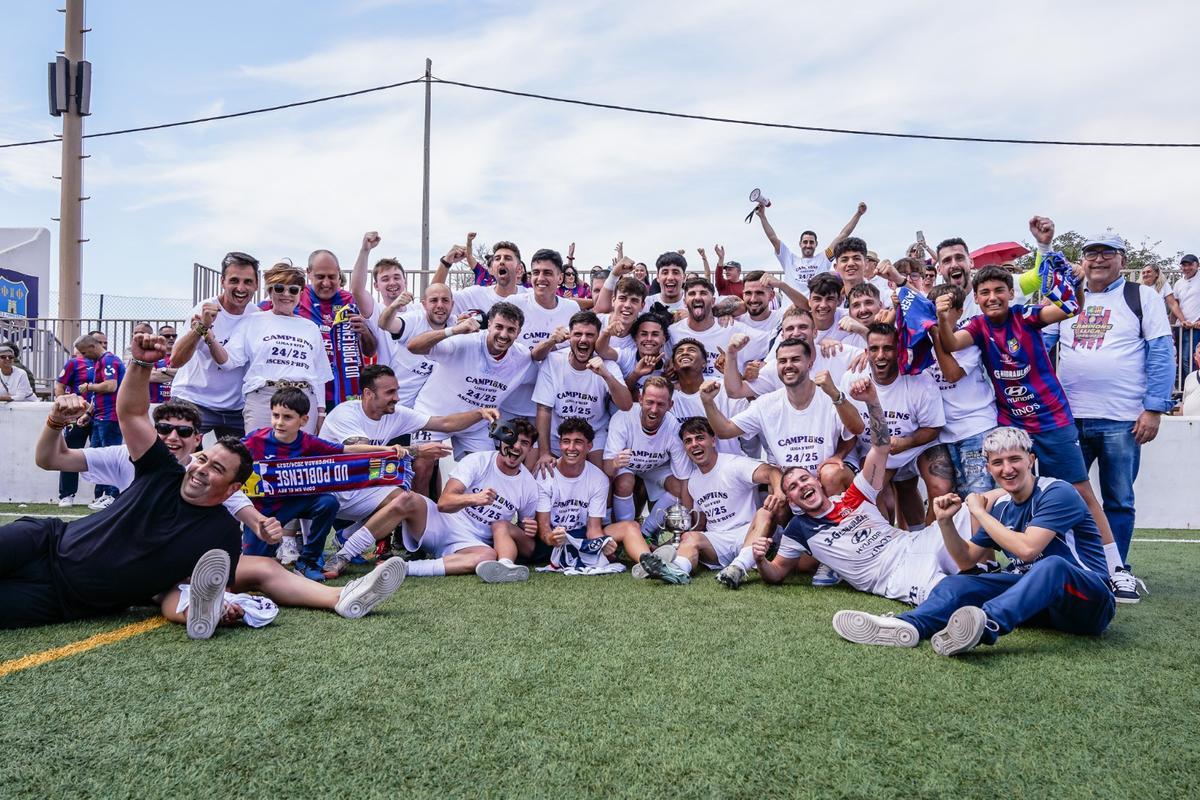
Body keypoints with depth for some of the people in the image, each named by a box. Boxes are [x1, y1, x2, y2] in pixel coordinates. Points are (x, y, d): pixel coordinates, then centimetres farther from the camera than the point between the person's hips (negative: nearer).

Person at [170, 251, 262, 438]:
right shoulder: (205, 310, -11)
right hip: (194, 400, -3)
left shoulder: (258, 316, -1)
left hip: (236, 408, 4)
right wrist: (202, 326, -34)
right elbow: (175, 361, -21)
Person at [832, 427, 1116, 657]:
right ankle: (908, 625, -44)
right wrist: (945, 521, -4)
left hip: (1089, 603, -6)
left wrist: (979, 512, -15)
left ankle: (986, 625, -63)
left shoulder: (1057, 493, -12)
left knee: (1053, 565, -39)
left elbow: (1027, 549, -26)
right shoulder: (1001, 505, 9)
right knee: (956, 583, -13)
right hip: (1037, 600, 6)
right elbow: (966, 560, 14)